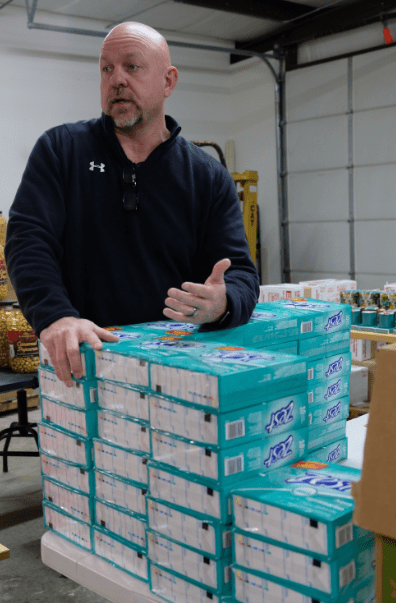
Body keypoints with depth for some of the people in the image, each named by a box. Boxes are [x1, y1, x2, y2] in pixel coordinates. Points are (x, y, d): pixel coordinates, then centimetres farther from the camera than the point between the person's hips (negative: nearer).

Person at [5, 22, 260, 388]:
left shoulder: (209, 178, 7)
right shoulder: (60, 149, 6)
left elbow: (240, 271, 3)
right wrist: (55, 315, -24)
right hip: (81, 366, -2)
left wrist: (221, 305, -23)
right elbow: (28, 238, -5)